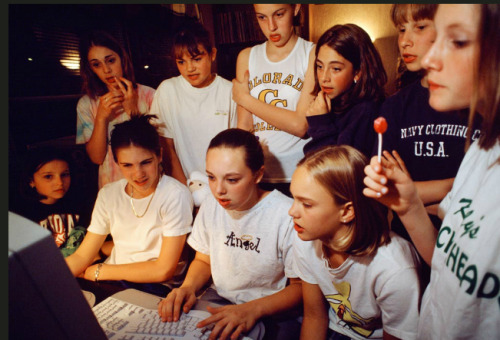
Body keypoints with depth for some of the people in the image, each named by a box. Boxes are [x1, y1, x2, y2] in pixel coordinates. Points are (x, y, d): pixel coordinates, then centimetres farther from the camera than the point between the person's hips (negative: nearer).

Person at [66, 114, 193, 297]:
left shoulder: (175, 195, -17)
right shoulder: (108, 194, 3)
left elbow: (164, 270, -16)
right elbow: (82, 256, 5)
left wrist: (99, 271, -8)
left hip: (155, 288, -5)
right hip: (111, 281, 5)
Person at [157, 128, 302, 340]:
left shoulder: (287, 216, -20)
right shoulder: (210, 205, -2)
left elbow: (301, 286, -12)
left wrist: (252, 310, -25)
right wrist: (188, 287, -8)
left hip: (273, 312, -4)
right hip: (219, 299, 5)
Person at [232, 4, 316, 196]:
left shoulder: (314, 54, -5)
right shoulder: (246, 57, 7)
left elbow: (300, 125, -16)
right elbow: (244, 126, 4)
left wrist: (244, 98, -7)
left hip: (300, 178, -2)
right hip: (258, 177, 3)